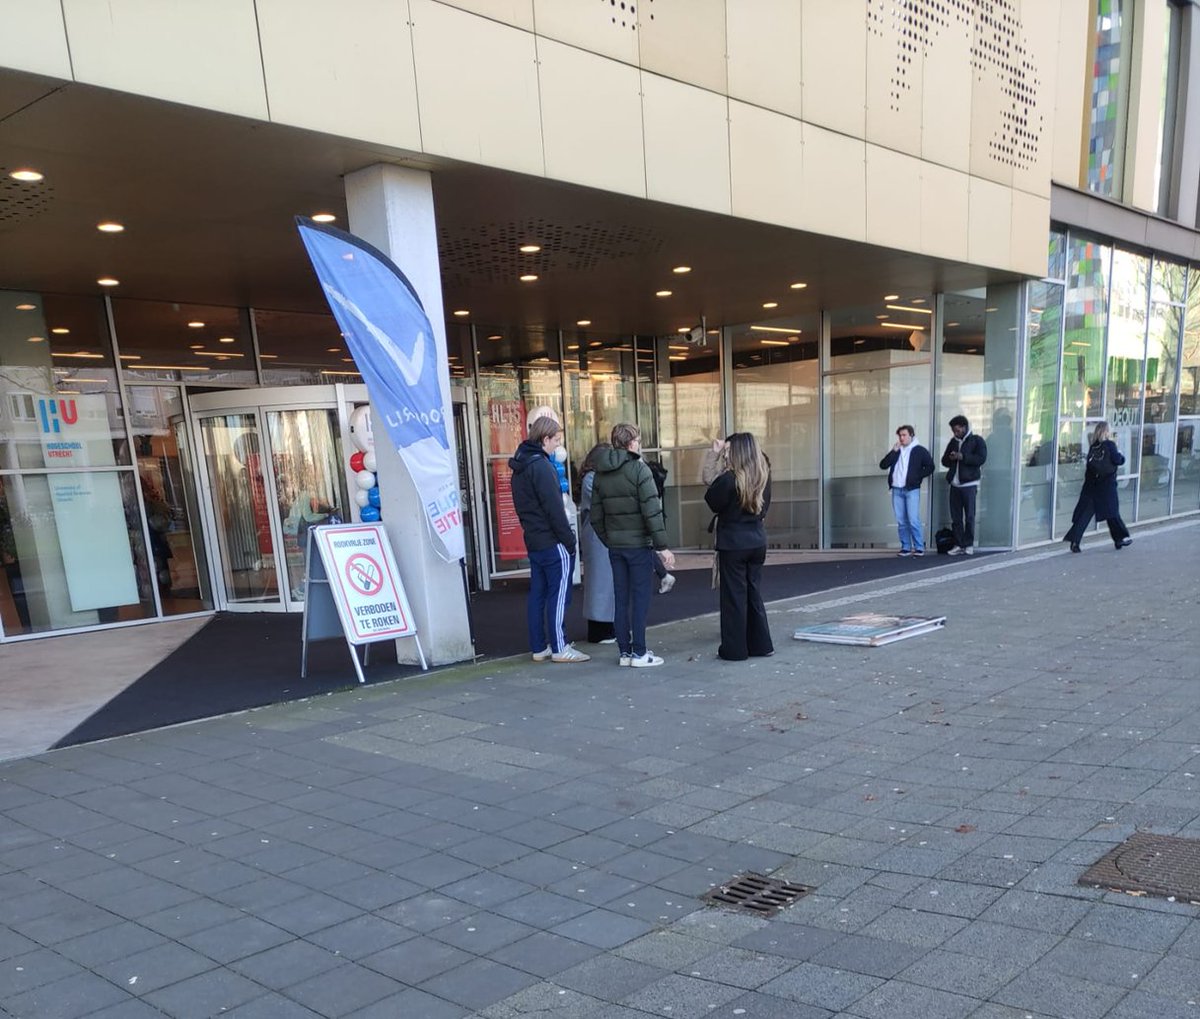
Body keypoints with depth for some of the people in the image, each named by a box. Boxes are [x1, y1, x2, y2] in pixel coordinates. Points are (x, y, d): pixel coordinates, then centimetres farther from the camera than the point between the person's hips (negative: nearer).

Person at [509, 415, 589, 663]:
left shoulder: (520, 467, 14)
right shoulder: (541, 466, -16)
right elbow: (554, 509, -18)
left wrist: (531, 528, 18)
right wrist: (569, 540, -13)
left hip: (533, 541, 9)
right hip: (552, 543, -9)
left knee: (537, 594, 10)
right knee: (559, 595, -3)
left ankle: (538, 648, 15)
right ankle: (560, 648, 1)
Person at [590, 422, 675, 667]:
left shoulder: (600, 474, 8)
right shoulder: (639, 469, -11)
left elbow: (596, 517, 8)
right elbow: (652, 512, -16)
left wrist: (608, 541, 16)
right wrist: (662, 546, -13)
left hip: (615, 546, 6)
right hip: (638, 544, -6)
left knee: (620, 598, 10)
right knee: (640, 598, 0)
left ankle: (624, 652, 16)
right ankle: (639, 653, 3)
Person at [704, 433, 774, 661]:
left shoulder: (729, 479, -19)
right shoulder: (763, 476, 2)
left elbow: (712, 502, -7)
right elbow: (764, 506, 10)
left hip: (733, 543, -6)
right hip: (757, 541, 6)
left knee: (734, 595, 2)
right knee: (753, 592, 16)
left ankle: (735, 649, 8)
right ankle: (760, 644, 22)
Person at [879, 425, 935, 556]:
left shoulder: (920, 450, 2)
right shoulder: (896, 451, 15)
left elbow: (930, 467, 0)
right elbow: (883, 465, 6)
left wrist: (917, 477, -7)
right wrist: (894, 451, -3)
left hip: (911, 489, -5)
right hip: (896, 490, 5)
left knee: (913, 520, -10)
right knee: (901, 521, 5)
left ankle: (919, 548, -3)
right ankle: (905, 547, 10)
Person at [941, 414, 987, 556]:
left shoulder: (977, 440, 1)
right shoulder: (953, 442, 18)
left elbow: (982, 459, -11)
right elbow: (944, 461, 21)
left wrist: (963, 457, -18)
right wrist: (950, 458, -2)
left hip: (969, 484, -5)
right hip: (955, 484, 5)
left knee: (969, 516, -4)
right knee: (955, 517, 3)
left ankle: (969, 545, 2)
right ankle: (959, 544, 8)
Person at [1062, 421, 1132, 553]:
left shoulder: (1093, 446, 6)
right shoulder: (1110, 445, -8)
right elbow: (1117, 460, -13)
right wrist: (1121, 455, 9)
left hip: (1091, 484, 4)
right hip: (1107, 484, -4)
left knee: (1084, 512, 0)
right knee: (1111, 512, 9)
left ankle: (1074, 540, -10)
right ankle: (1120, 538, 23)